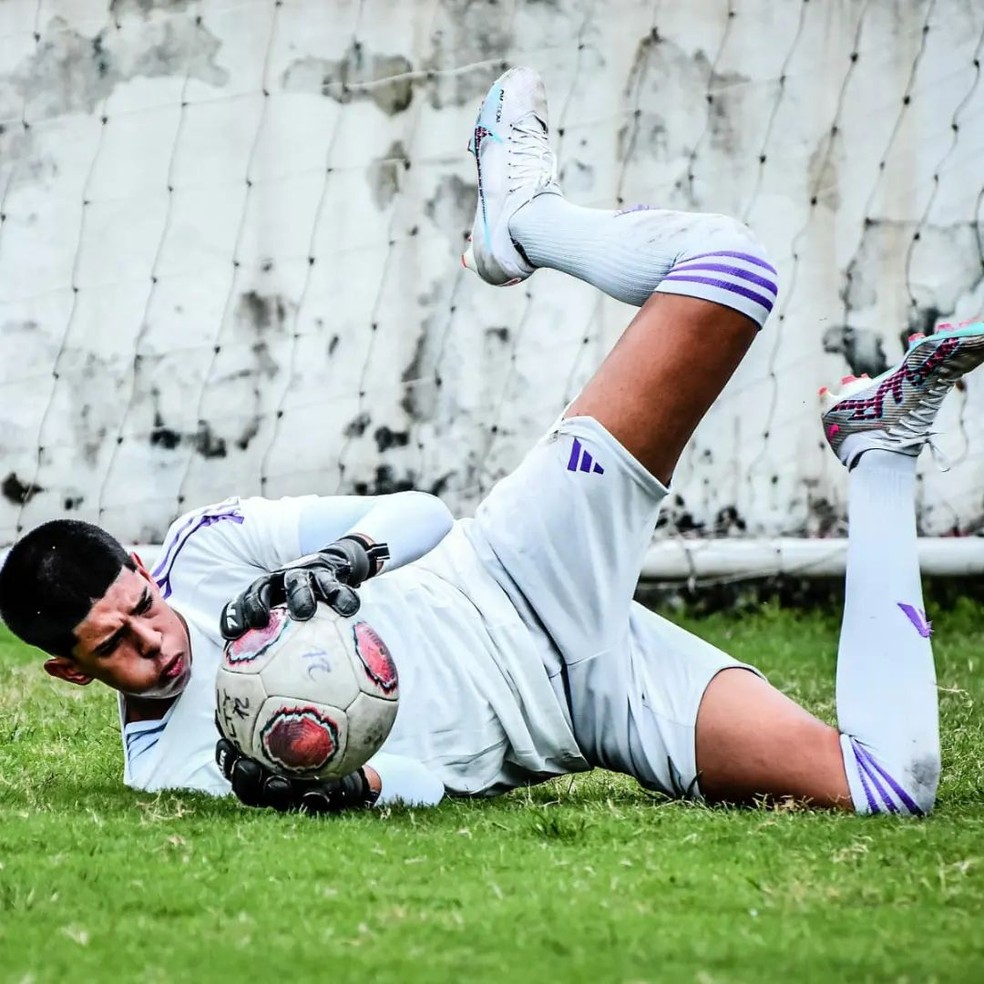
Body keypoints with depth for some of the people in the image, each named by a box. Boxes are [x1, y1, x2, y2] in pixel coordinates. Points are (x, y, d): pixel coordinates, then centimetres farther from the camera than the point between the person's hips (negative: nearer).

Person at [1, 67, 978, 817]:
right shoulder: (166, 771, -10)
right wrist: (339, 789, -40)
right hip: (557, 715, -4)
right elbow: (417, 780, -16)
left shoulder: (204, 550, -1)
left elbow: (421, 514, 4)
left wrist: (345, 556, -19)